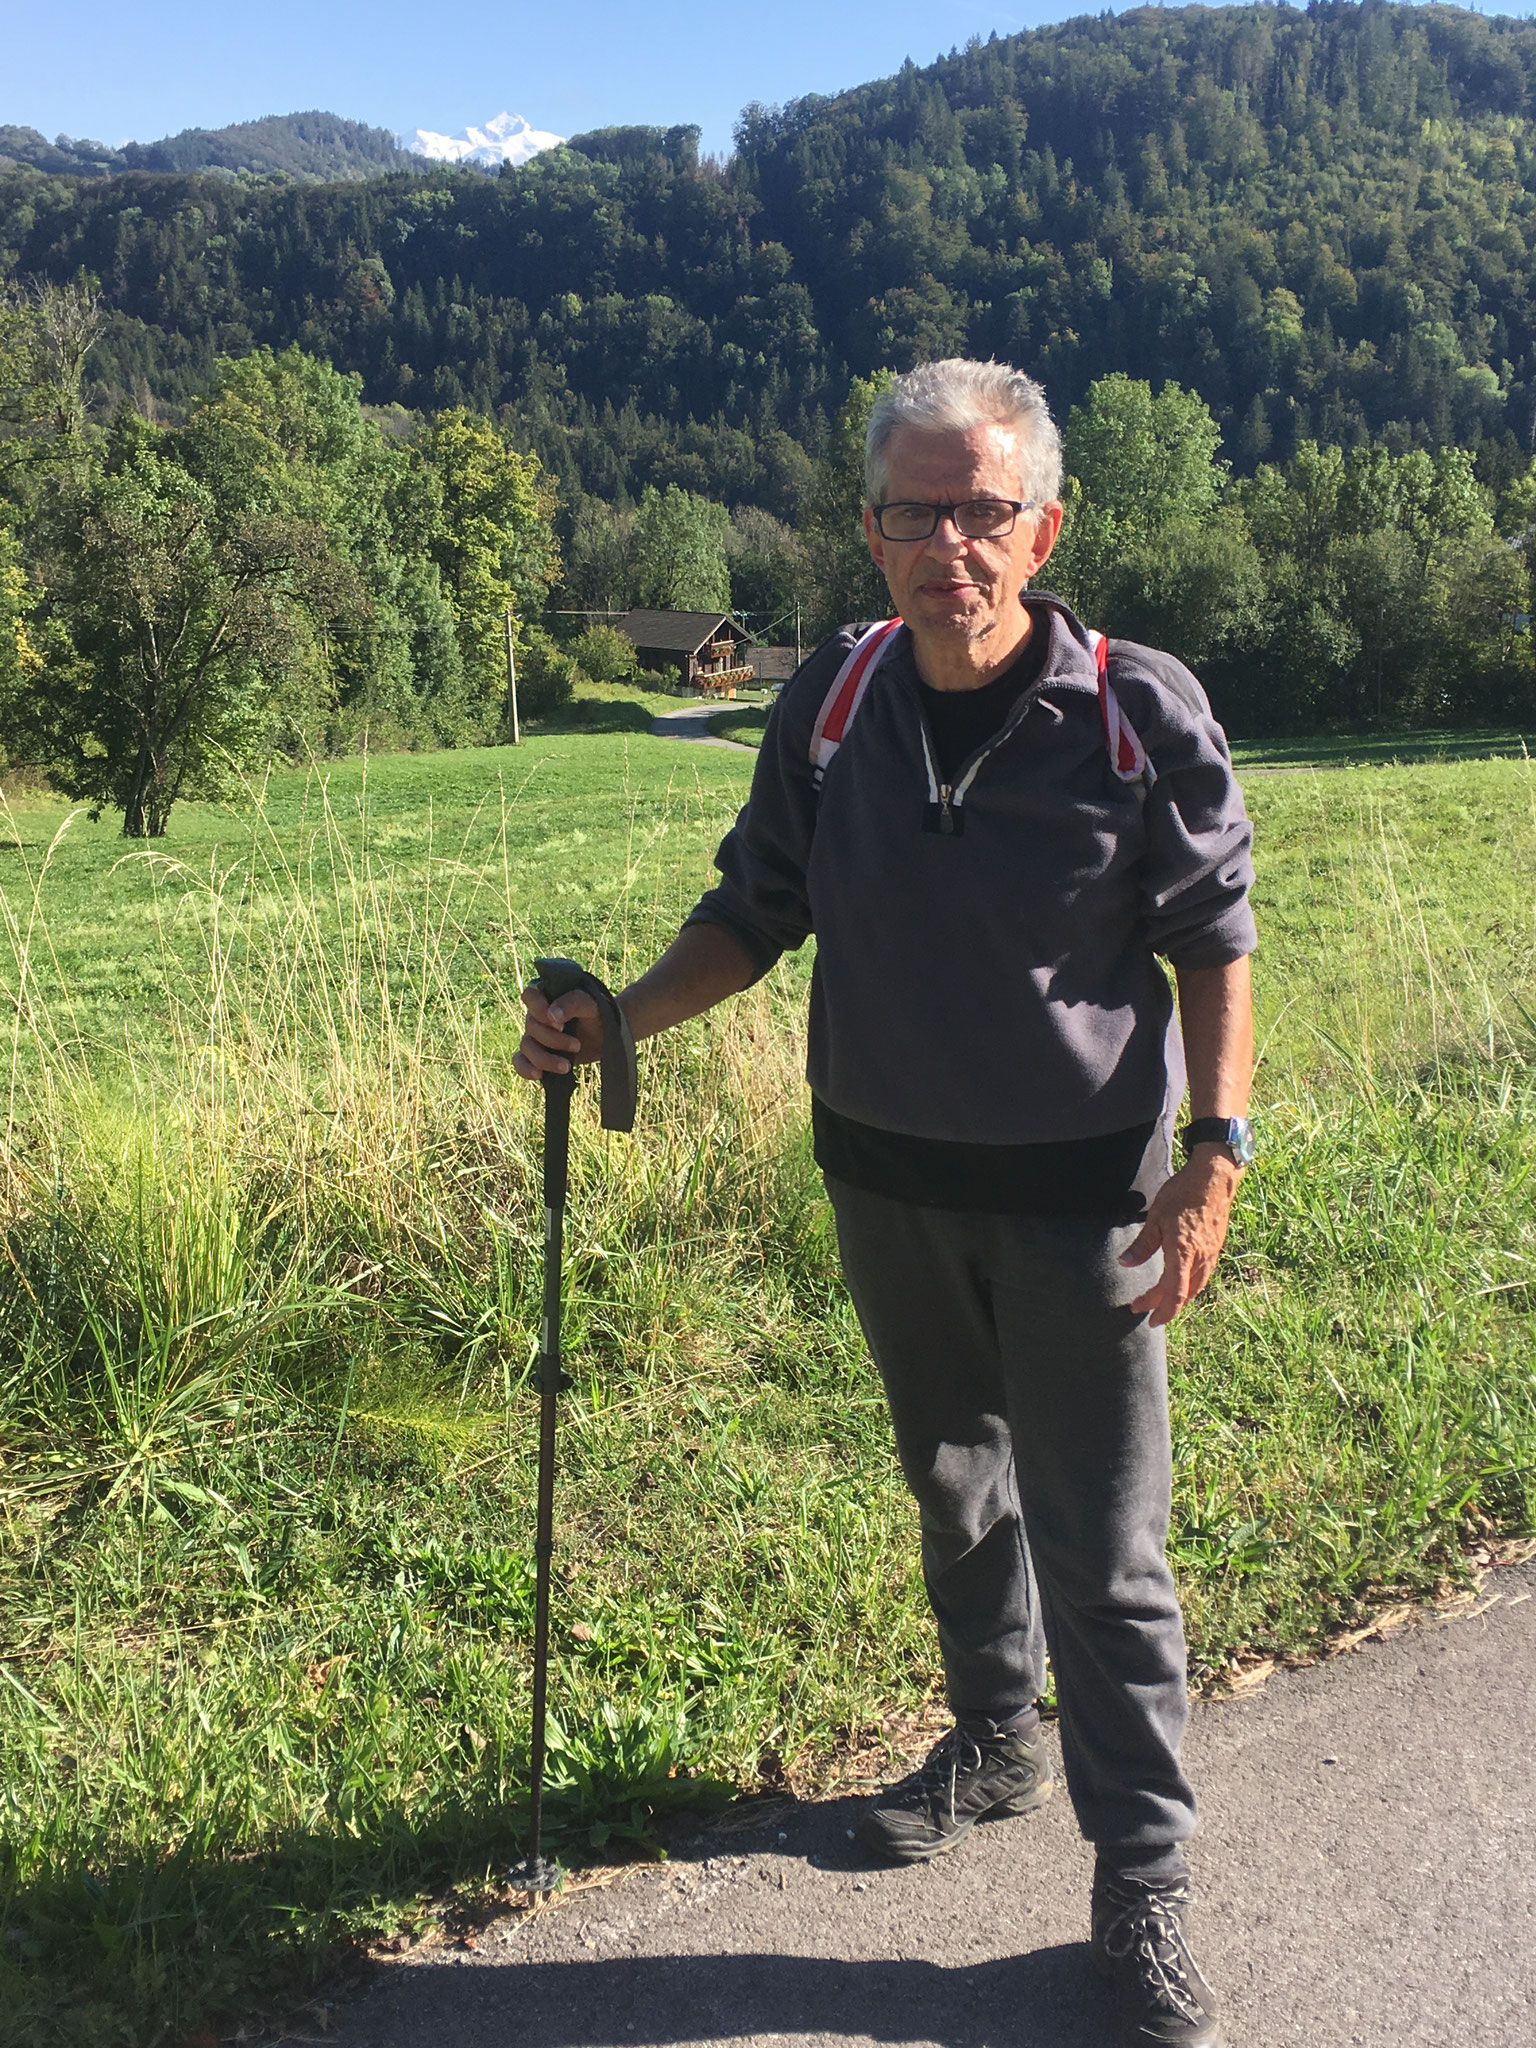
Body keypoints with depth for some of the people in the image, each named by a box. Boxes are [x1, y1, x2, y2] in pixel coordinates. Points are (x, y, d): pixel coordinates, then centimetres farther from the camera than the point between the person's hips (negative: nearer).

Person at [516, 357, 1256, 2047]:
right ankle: (997, 1739, 47)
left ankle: (1141, 1884, 22)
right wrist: (612, 1024, -8)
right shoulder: (833, 704, -4)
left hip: (1079, 1200, -4)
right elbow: (756, 910, 5)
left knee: (1103, 1550, 4)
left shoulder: (1142, 713, -14)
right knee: (951, 1480, 22)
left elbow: (1213, 944, -6)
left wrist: (1216, 1154, -12)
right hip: (885, 1180, 4)